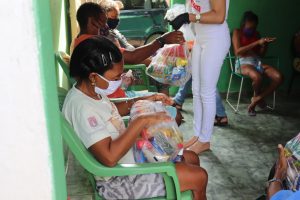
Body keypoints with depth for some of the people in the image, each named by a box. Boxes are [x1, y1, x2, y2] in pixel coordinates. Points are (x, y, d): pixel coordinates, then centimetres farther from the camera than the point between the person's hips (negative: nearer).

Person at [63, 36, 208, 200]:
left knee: (191, 158, 17)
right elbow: (109, 157, -38)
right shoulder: (82, 107, -31)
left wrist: (142, 101, 6)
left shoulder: (91, 91, -2)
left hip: (130, 155, 10)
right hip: (119, 180, -10)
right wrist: (141, 122, -32)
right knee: (199, 177, -7)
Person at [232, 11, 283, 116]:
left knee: (279, 77, -20)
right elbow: (237, 52, -15)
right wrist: (257, 43, -18)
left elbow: (260, 54, 16)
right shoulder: (237, 32, 2)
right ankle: (258, 97, -3)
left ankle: (256, 100, -10)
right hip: (243, 62, -6)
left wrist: (265, 44, -5)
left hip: (257, 61, 6)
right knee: (258, 77, -39)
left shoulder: (256, 33, 17)